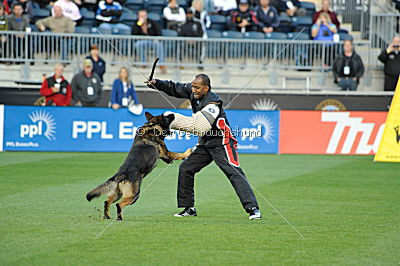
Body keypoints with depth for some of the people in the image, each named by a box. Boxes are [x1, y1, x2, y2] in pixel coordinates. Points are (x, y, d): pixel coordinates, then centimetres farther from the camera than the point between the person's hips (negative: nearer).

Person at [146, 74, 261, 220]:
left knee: (234, 173, -18)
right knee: (185, 169, 6)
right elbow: (175, 88, 13)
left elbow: (197, 126, -35)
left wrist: (172, 119, -33)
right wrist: (156, 83, -2)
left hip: (221, 143, -9)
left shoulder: (213, 104, -27)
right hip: (204, 144, 9)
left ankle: (253, 208, -21)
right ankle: (189, 208, 13)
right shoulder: (192, 92, -2)